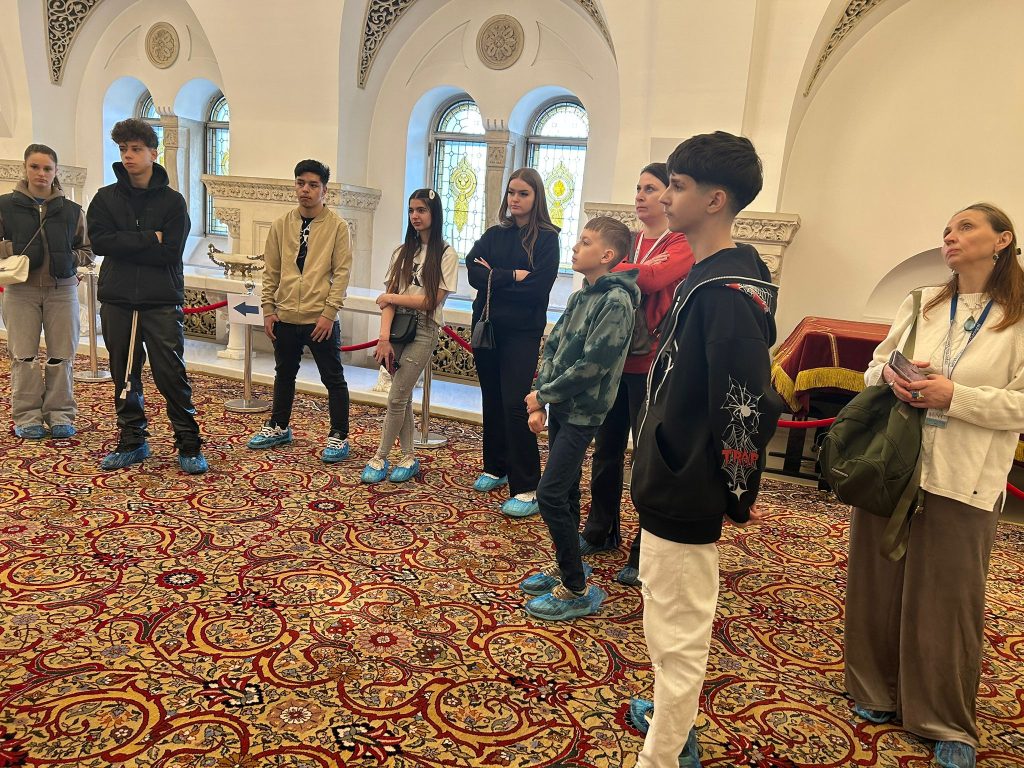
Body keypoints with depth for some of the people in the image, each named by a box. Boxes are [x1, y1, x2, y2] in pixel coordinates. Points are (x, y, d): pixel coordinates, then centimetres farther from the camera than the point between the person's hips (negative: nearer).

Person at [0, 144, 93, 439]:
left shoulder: (71, 210, 6)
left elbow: (87, 251, 11)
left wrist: (69, 258, -7)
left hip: (62, 289, 0)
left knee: (61, 356, 3)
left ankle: (60, 415, 12)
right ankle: (27, 416, 10)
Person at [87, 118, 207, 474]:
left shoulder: (172, 201, 1)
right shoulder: (106, 198, 8)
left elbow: (171, 252, -11)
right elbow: (100, 241, -7)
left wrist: (124, 246, -9)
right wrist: (148, 239, -13)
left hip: (162, 302, -3)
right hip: (117, 301, 3)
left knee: (172, 375, -2)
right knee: (125, 376, 10)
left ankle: (189, 445, 7)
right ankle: (132, 441, 24)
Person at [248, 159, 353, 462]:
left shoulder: (337, 226, -5)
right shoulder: (281, 225, 6)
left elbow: (341, 272, -8)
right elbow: (271, 270, 9)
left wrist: (329, 313, -14)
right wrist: (268, 309, 4)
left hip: (321, 319, -4)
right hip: (285, 318, 5)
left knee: (333, 378, 4)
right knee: (284, 374, 19)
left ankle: (339, 436, 16)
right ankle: (279, 427, 35)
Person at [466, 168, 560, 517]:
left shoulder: (546, 238, -3)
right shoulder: (494, 234, 10)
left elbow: (538, 287, -15)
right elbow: (474, 272, -5)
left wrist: (494, 278, -8)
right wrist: (512, 277, -15)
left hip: (522, 332, -5)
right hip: (487, 327, 5)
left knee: (515, 404, -11)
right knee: (492, 400, 12)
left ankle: (527, 490, -7)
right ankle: (495, 468, 28)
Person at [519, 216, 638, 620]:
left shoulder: (616, 301, -16)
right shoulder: (580, 297, 10)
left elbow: (592, 365, -21)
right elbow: (552, 348, 10)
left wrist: (543, 395, -12)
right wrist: (539, 401, -1)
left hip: (582, 412, -8)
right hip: (560, 407, 8)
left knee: (551, 495, -9)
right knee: (565, 492, 16)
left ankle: (577, 590, 3)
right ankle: (564, 566, 32)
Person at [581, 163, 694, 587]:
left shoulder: (683, 245, -4)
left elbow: (652, 278, -23)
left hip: (651, 364, -6)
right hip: (614, 358, 6)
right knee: (606, 449, 14)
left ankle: (645, 554, 12)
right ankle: (600, 532, 31)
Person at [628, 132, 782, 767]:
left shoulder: (730, 291, -22)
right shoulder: (706, 275, 10)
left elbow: (747, 406, -24)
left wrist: (737, 496, -14)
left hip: (687, 497, -10)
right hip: (673, 481, 10)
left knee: (679, 635, 5)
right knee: (675, 623, 26)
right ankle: (675, 717, 46)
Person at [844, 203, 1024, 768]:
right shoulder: (920, 305, 10)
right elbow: (874, 367, 12)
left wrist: (954, 395, -20)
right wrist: (890, 374, -9)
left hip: (961, 484, -4)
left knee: (947, 601, 5)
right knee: (878, 585, 12)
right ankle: (879, 692, 32)